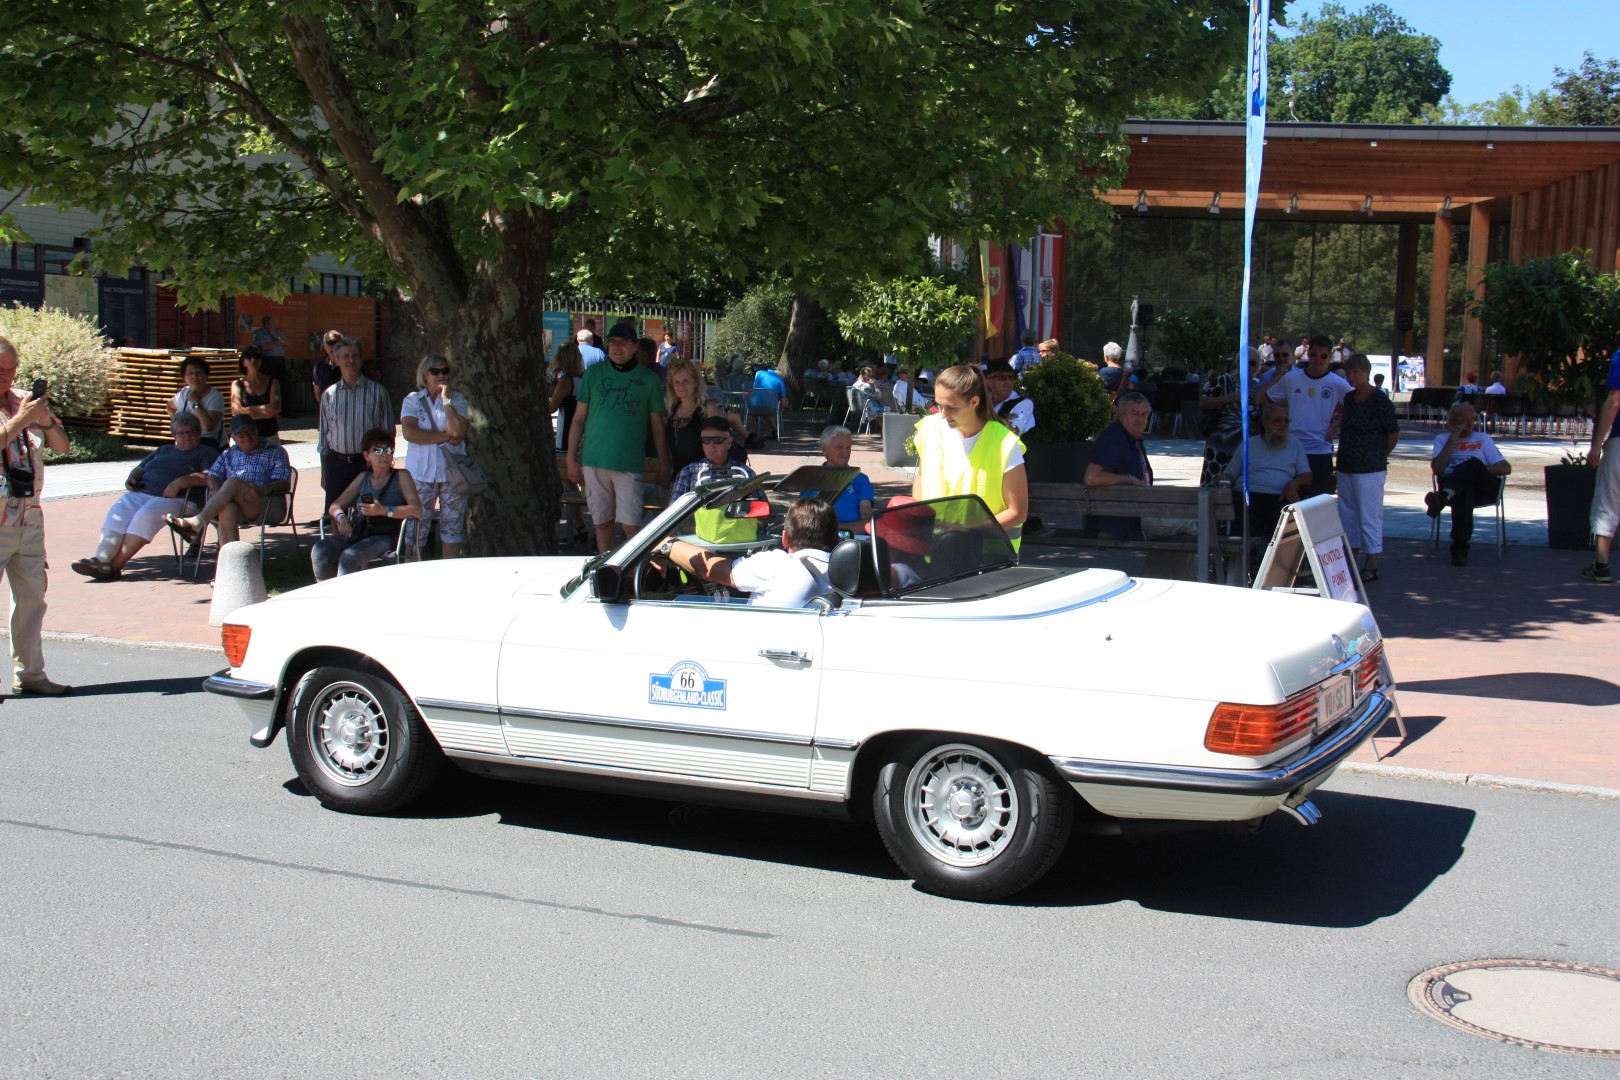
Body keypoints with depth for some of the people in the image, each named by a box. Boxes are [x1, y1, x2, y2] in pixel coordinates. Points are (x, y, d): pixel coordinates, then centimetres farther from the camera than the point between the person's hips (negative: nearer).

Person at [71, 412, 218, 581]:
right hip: (141, 493, 6)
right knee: (117, 512, -25)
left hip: (173, 498, -6)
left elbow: (209, 477, -5)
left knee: (145, 516, -34)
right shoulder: (163, 450, 34)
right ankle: (101, 559, -41)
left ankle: (114, 566, -37)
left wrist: (181, 481, -18)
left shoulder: (206, 452, 14)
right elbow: (140, 468, 34)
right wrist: (131, 478, 9)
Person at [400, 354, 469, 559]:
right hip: (420, 472, -1)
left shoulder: (457, 399, 7)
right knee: (416, 529, -4)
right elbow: (409, 432, -11)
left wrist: (446, 399, -9)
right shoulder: (412, 400, 6)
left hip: (451, 472, 1)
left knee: (453, 527, 3)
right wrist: (445, 437, -11)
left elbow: (457, 431, -10)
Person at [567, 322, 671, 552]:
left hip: (630, 464, -2)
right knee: (602, 523, 7)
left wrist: (664, 465, 6)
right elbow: (579, 419, 10)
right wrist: (571, 459, 5)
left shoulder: (649, 380, 4)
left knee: (630, 525, -9)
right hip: (594, 462, 2)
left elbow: (657, 425, 8)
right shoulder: (593, 374, 7)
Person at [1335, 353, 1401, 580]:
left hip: (1370, 468, -8)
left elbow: (1394, 433, -7)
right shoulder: (1348, 399, 10)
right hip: (1346, 466, 8)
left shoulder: (1379, 400, -10)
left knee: (1370, 515, -3)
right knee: (1347, 513, 12)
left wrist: (1380, 456, 2)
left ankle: (1371, 567, 2)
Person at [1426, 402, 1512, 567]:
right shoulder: (1442, 439, 25)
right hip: (1455, 488, -1)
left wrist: (1481, 470, -3)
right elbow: (1437, 468, 3)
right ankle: (1460, 549, -48)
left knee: (1472, 463, -34)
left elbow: (1506, 468, 16)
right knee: (1465, 492, -41)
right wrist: (1453, 438, 5)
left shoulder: (1482, 438, 29)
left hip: (1484, 488, 1)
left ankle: (1442, 498, -59)